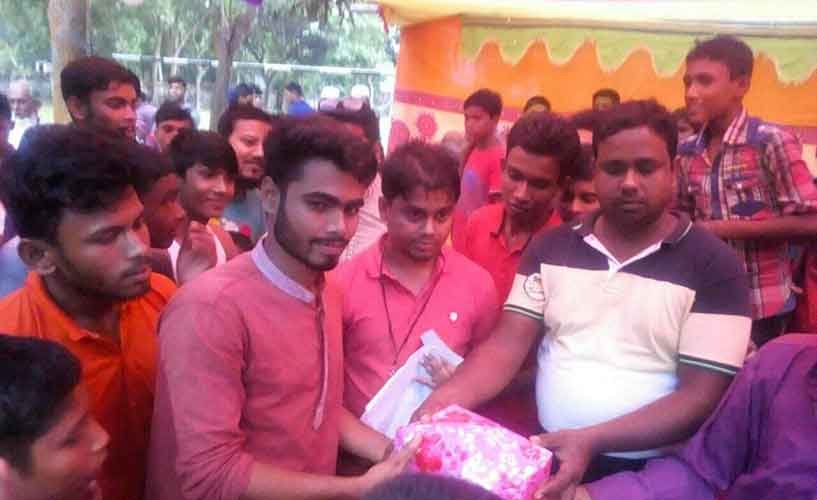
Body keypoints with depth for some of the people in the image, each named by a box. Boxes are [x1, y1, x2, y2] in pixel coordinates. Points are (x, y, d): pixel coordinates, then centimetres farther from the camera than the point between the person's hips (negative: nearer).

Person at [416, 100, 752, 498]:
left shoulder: (713, 266, -5)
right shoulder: (551, 248, 6)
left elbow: (702, 397, -10)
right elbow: (506, 346, 2)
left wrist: (590, 441, -21)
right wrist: (444, 399, -17)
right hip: (545, 451, 3)